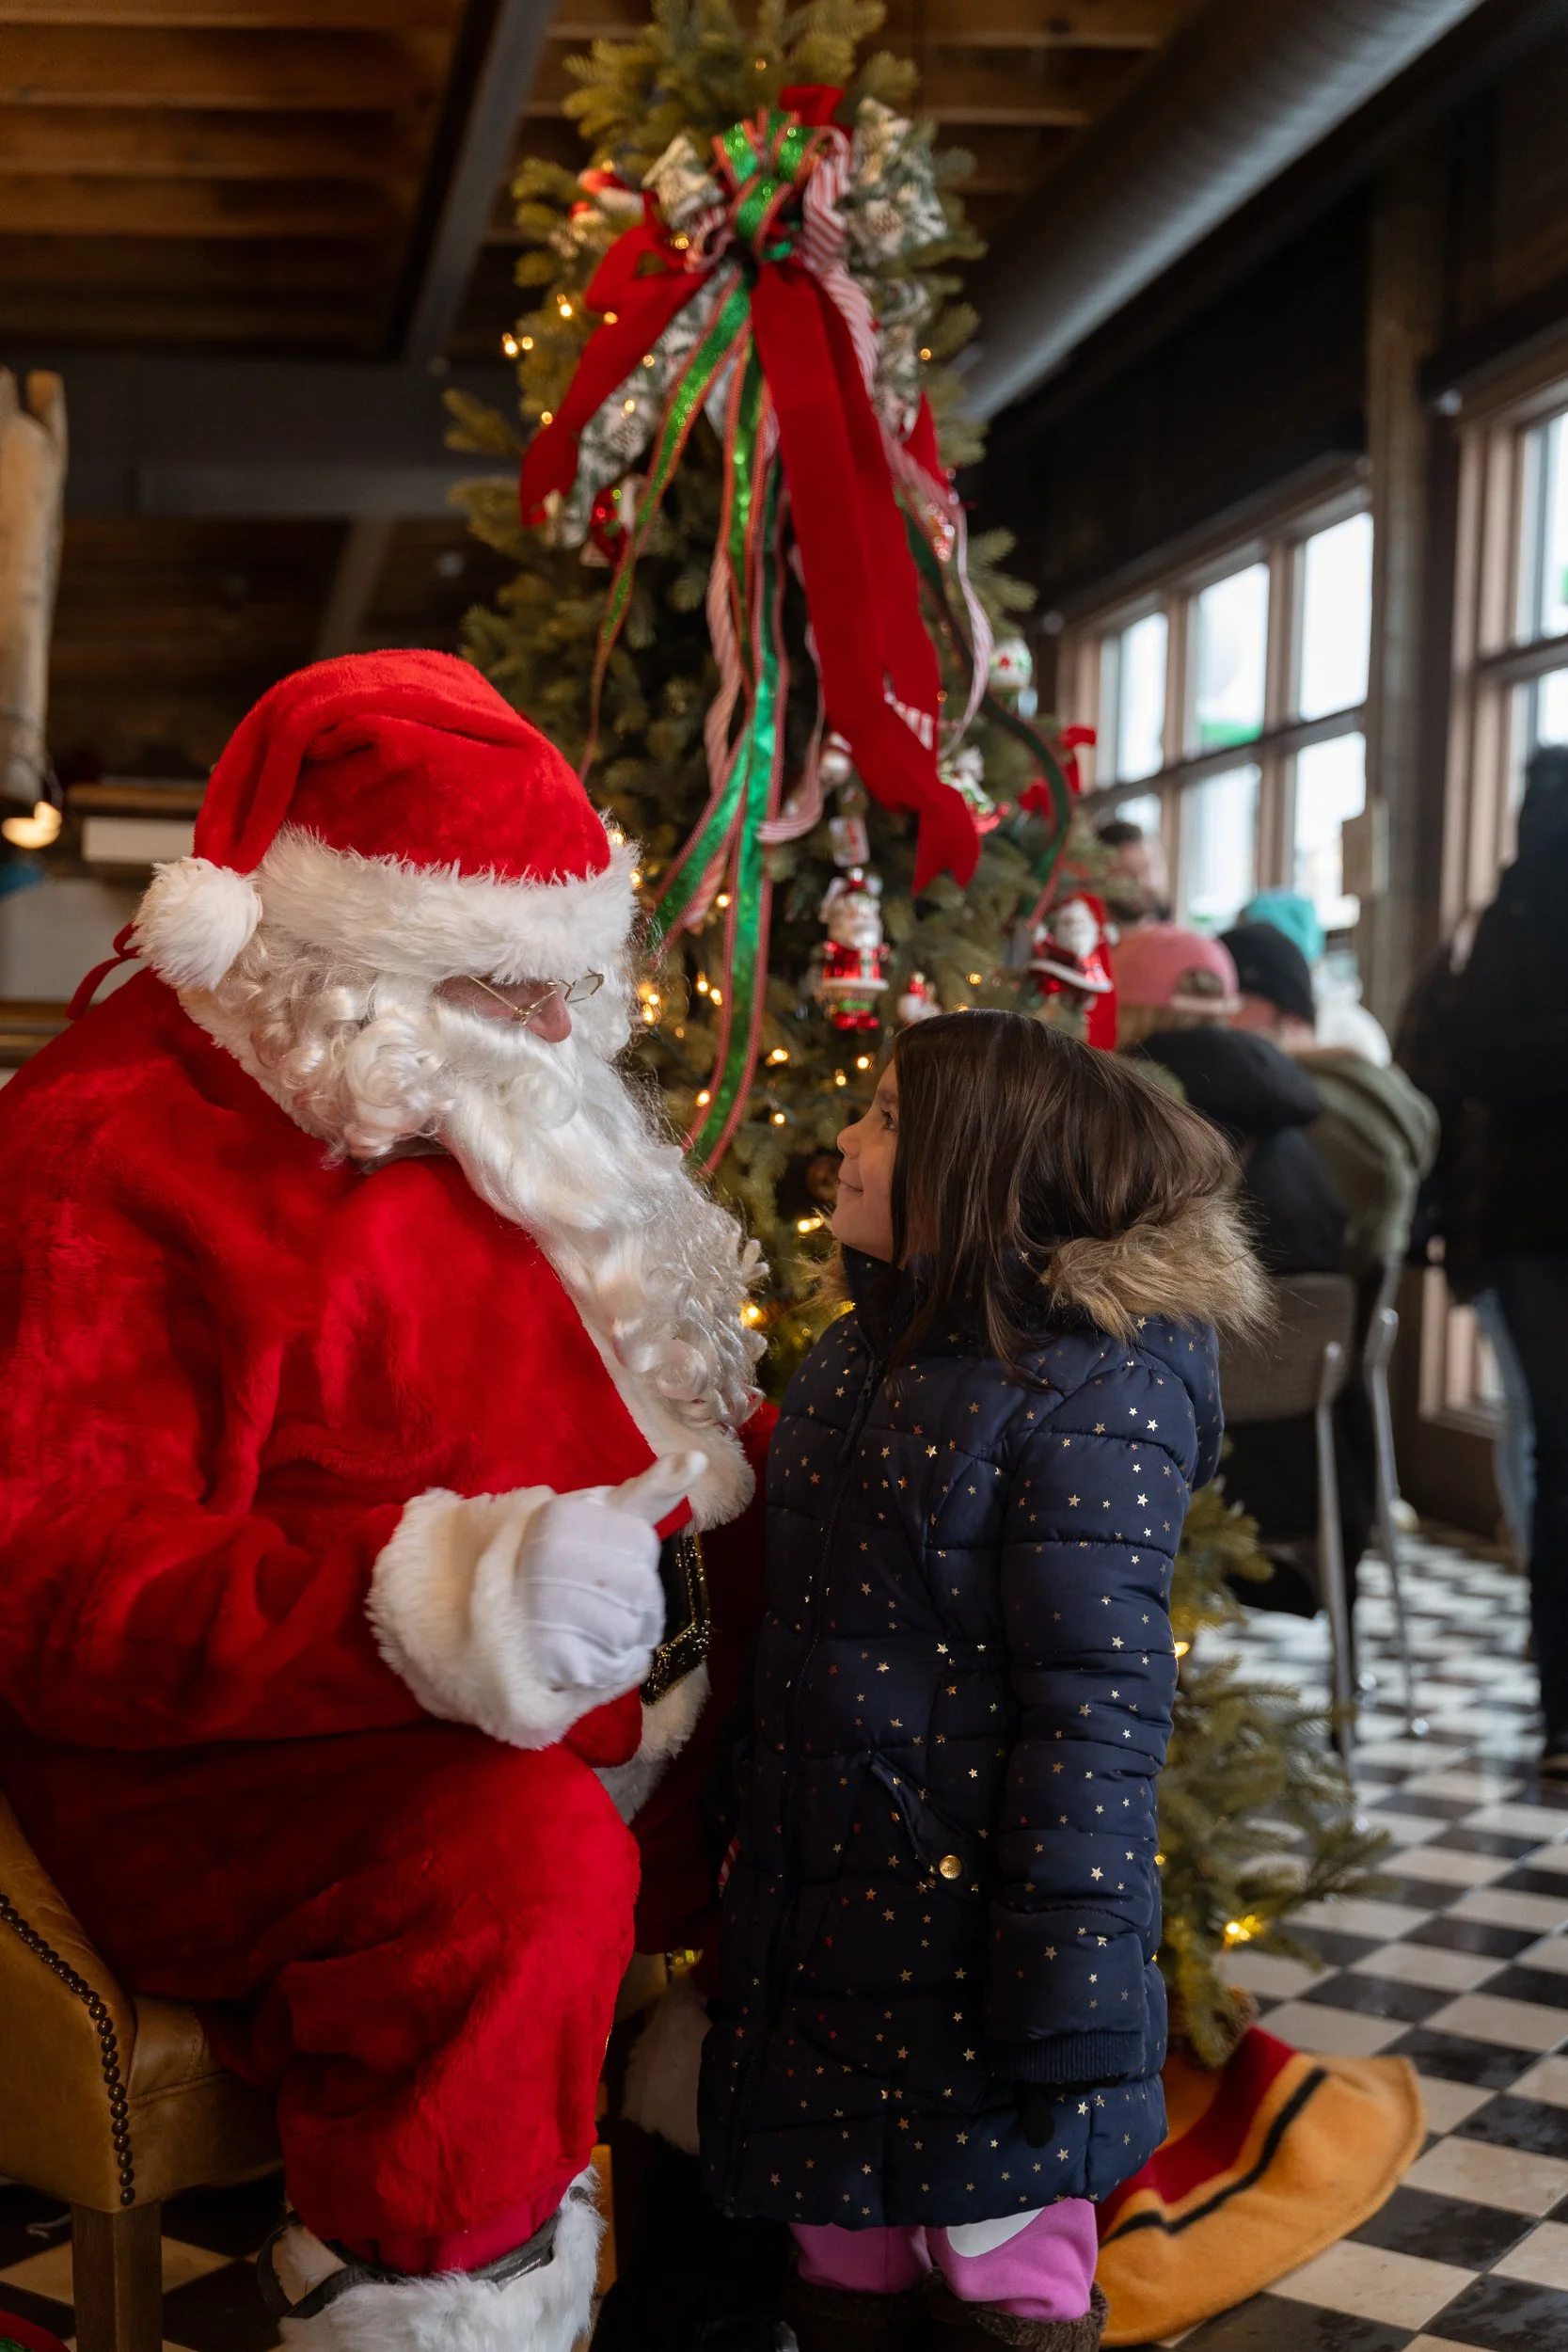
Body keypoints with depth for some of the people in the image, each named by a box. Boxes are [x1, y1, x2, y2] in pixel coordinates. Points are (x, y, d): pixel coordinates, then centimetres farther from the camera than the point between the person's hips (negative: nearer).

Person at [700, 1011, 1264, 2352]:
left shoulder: (1088, 1395, -17)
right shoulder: (863, 1356, 8)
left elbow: (1093, 1701, -20)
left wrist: (1062, 1979, -20)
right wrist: (754, 1847, 18)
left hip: (969, 1922, -7)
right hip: (825, 1915, 8)